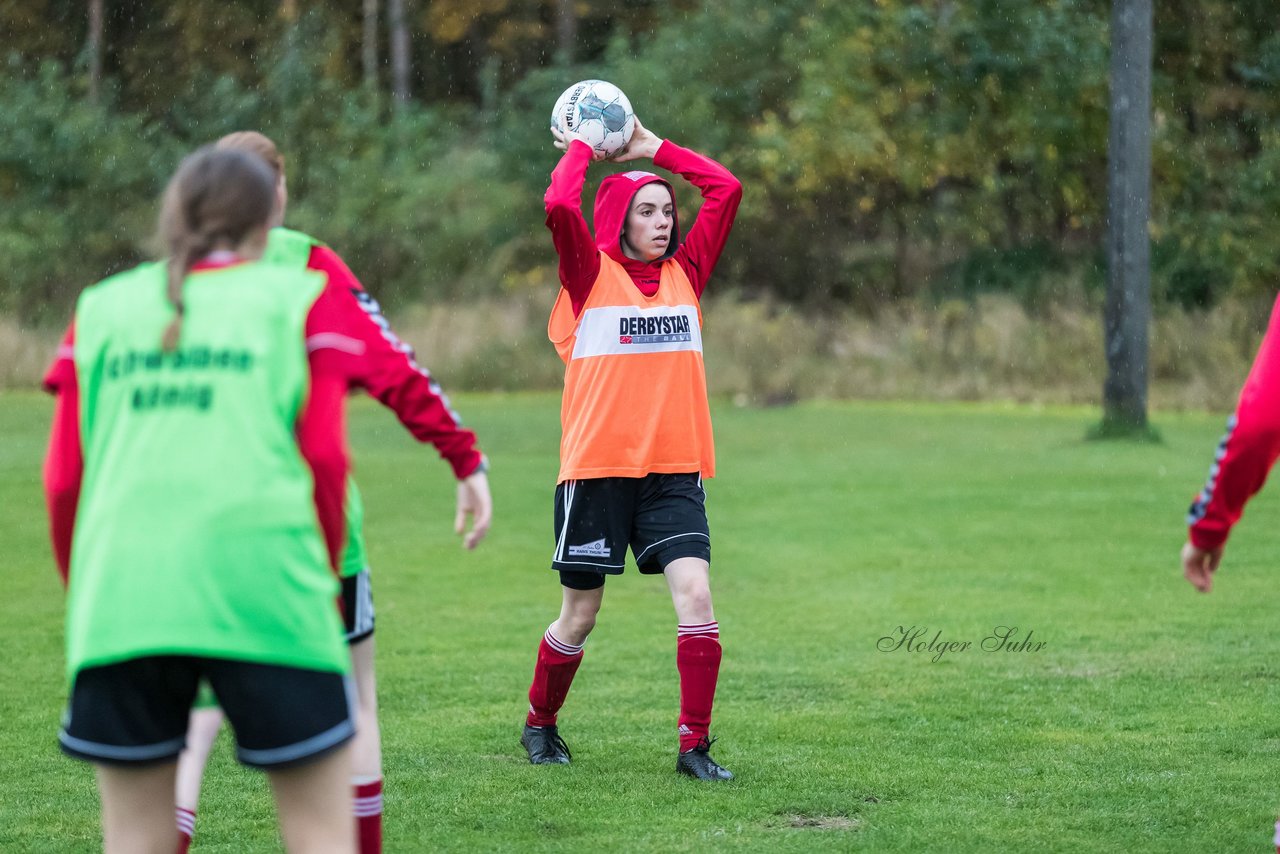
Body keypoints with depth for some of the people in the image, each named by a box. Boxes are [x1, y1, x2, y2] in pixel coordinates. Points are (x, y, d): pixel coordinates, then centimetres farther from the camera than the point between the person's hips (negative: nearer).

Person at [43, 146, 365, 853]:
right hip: (262, 584, -2)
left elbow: (63, 480, 12)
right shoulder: (301, 298, 11)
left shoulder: (102, 308, 17)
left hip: (121, 595, 3)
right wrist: (325, 580, 14)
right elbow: (323, 456, 3)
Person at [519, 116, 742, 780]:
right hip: (597, 468, -3)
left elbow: (727, 189, 8)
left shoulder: (685, 272, 10)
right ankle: (540, 725, 31)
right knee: (579, 617, 8)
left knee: (695, 594, -14)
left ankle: (694, 744, -9)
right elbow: (559, 207, -18)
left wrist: (654, 148, 11)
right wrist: (580, 147, -2)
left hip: (674, 469, 3)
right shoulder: (591, 275, -1)